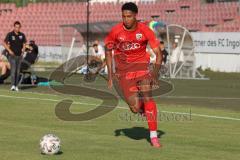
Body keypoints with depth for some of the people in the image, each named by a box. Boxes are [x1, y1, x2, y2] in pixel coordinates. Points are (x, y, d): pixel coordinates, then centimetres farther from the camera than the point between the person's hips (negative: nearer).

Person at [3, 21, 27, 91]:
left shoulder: (22, 35, 5)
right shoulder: (10, 34, -6)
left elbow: (24, 44, 15)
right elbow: (4, 43, -2)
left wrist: (23, 50, -3)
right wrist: (9, 50, -13)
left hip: (19, 56, 4)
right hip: (12, 55, -4)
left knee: (18, 71, 6)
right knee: (13, 70, -13)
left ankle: (16, 86, 11)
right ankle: (13, 85, -18)